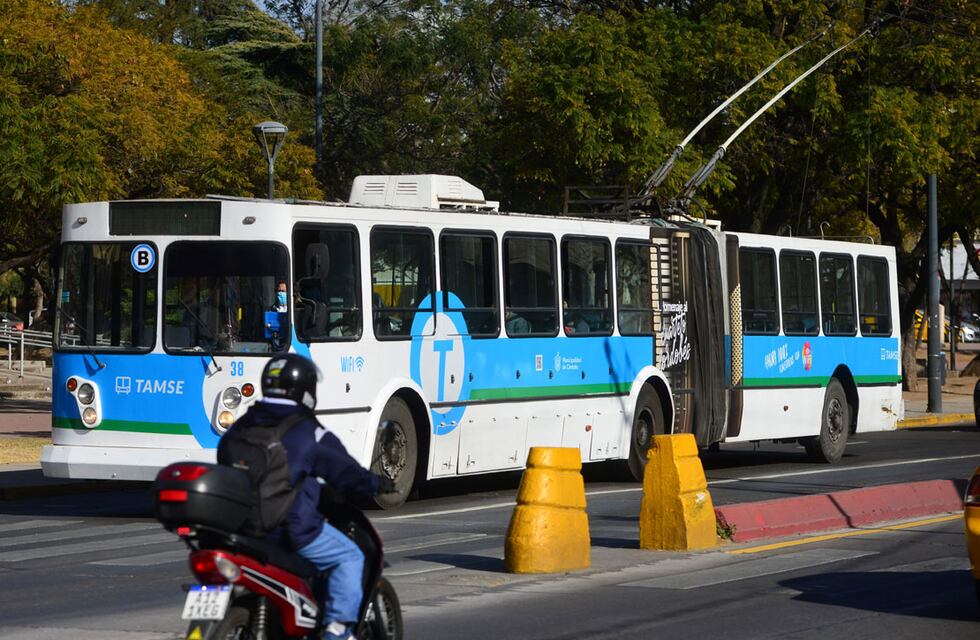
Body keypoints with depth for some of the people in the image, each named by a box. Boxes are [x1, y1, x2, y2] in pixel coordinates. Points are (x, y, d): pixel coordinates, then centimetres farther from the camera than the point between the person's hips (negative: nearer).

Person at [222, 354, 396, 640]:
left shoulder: (239, 428, 9)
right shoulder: (311, 434, -8)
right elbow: (344, 471, 0)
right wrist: (376, 484, 19)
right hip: (294, 528, -6)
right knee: (349, 557, 8)